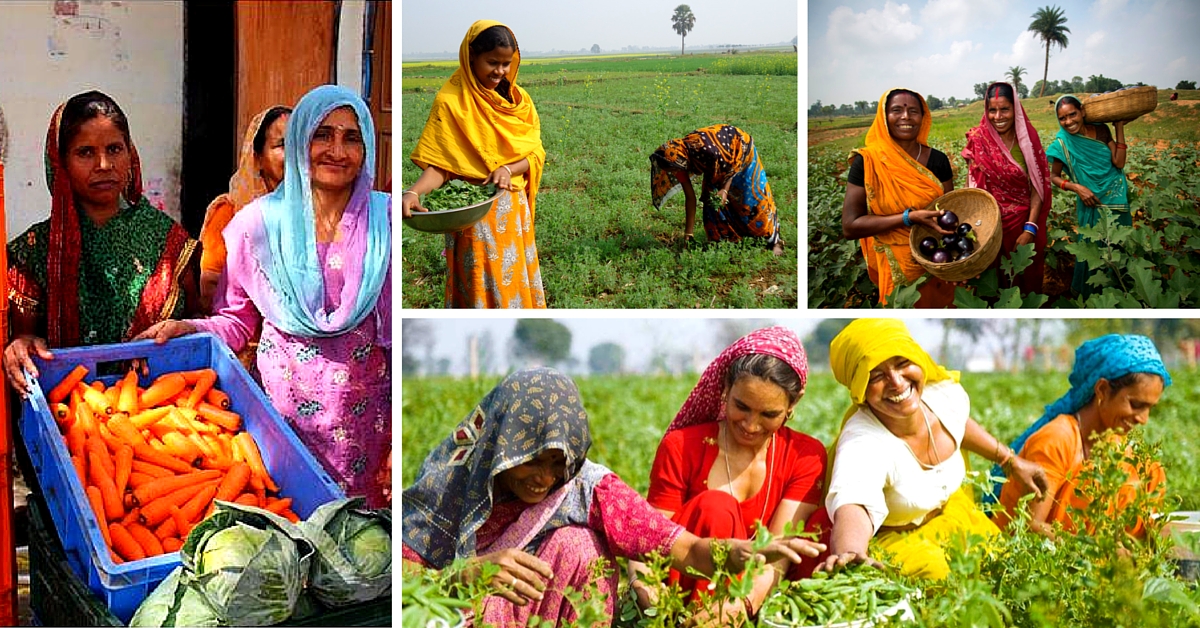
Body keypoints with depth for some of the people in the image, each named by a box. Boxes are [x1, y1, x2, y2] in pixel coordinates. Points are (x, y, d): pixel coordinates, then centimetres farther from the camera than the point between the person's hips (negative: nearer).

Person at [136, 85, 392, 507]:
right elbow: (236, 320, 6)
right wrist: (189, 329, -14)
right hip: (282, 393, 0)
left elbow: (400, 327, 2)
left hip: (363, 405, 0)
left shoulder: (385, 219, 0)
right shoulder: (259, 222, 1)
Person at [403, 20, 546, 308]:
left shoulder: (518, 100, 7)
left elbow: (535, 152, 5)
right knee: (482, 286, -4)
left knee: (516, 280, 10)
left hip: (514, 210, 5)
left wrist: (508, 169, -16)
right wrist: (414, 192, -31)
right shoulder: (452, 101, -8)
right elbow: (439, 165, -12)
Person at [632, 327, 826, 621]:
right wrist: (643, 586, -36)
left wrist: (743, 603, -36)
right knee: (714, 507, -27)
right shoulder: (682, 448, -3)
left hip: (758, 601, 2)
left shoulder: (806, 456, -1)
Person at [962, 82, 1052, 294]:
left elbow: (1037, 187, -5)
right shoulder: (978, 141, -7)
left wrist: (1030, 228, -14)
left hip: (1024, 222, 1)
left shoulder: (1028, 138, -5)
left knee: (1027, 281, 13)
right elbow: (972, 186, -3)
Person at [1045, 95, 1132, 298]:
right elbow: (1054, 177, -5)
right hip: (1092, 204, -4)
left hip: (1118, 198, 4)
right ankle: (1088, 291, 33)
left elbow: (1119, 163, -11)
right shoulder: (1062, 144, -15)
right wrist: (1077, 187, -20)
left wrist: (1119, 128, -12)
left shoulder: (1101, 130, -6)